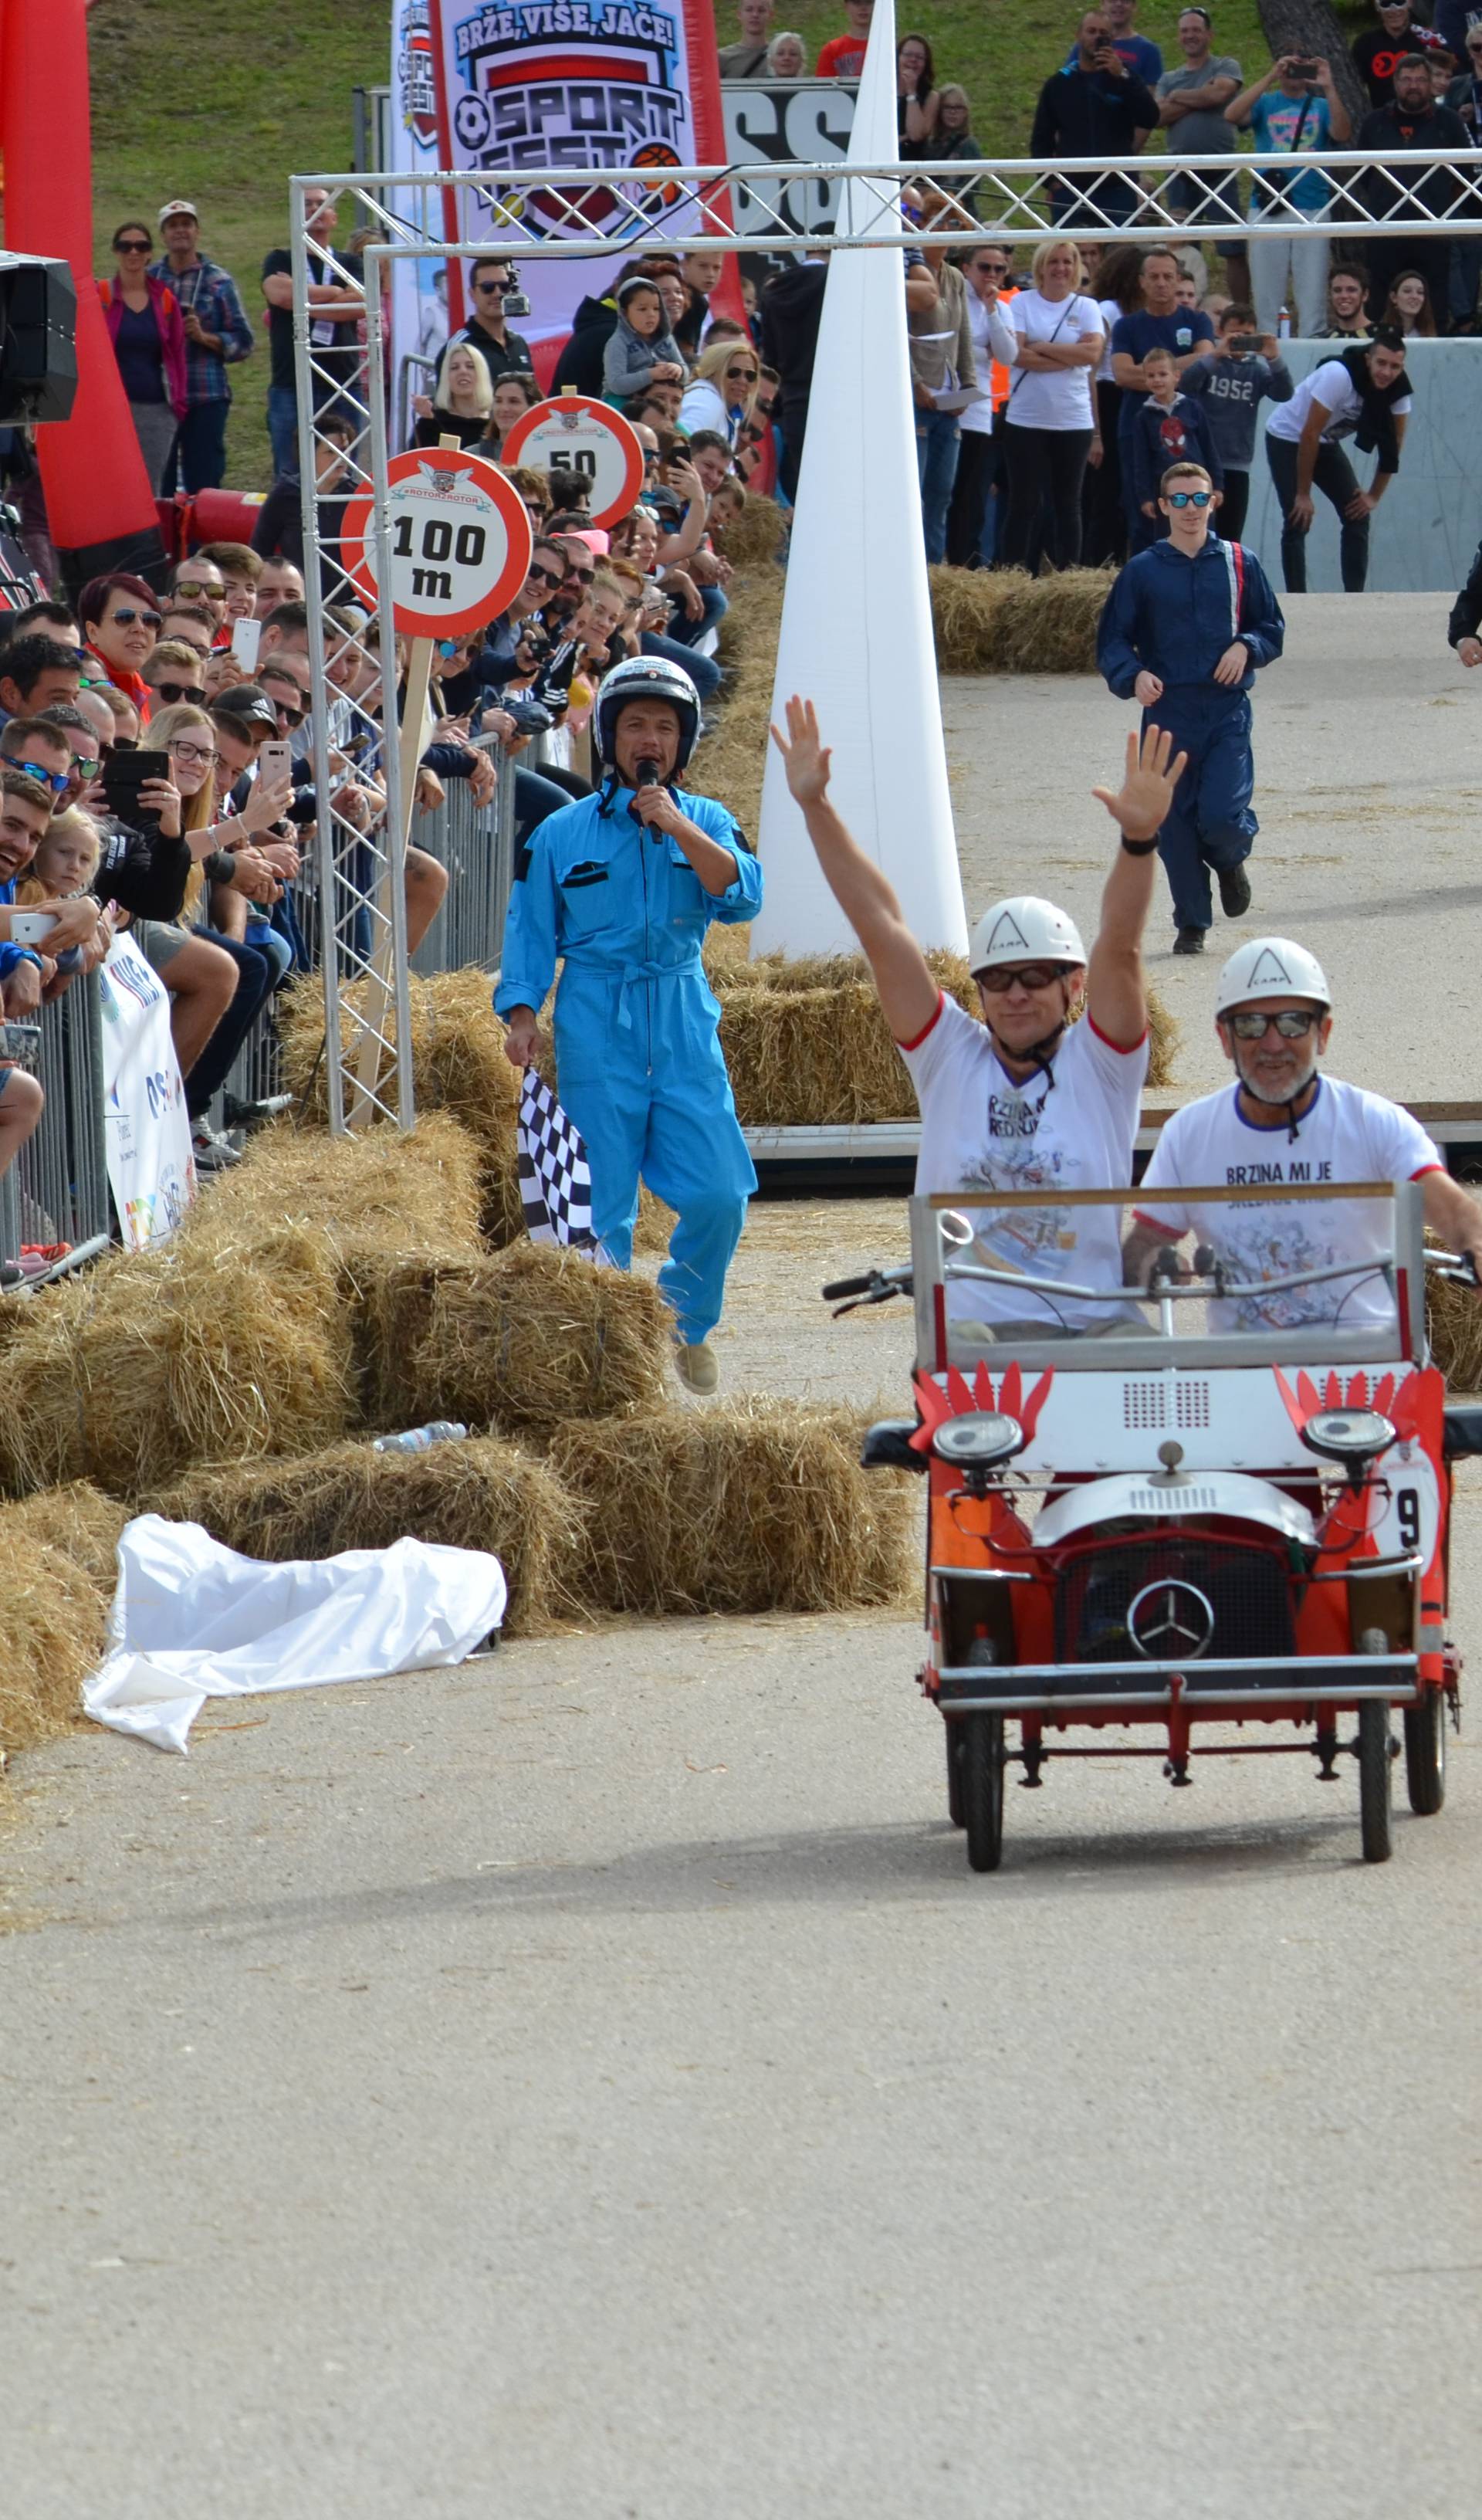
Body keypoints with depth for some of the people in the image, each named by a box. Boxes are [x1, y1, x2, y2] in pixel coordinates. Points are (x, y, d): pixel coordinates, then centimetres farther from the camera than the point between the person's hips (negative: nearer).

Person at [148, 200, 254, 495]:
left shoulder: (218, 282, 4)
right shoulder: (149, 280, 10)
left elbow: (244, 341, 2)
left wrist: (205, 337, -12)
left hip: (207, 397, -2)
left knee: (204, 485, -3)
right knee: (158, 487, 3)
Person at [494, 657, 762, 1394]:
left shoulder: (706, 823, 9)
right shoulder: (561, 835, 6)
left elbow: (741, 898, -8)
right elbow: (530, 933, 9)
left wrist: (677, 827, -14)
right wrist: (521, 1014, -4)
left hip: (685, 1025, 1)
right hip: (596, 1028, -1)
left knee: (719, 1194, -4)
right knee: (602, 1204, -5)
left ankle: (686, 1319, 20)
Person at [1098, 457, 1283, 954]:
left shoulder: (1239, 564, 6)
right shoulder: (1142, 572, 4)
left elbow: (1272, 628, 13)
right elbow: (1113, 639, 6)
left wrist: (1246, 647, -8)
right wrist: (1134, 675, -14)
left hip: (1227, 709, -1)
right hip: (1167, 711, 1)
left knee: (1222, 816, -14)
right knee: (1175, 822, 1)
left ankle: (1230, 861, 22)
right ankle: (1191, 924, 15)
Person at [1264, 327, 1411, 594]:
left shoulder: (1398, 389, -16)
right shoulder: (1339, 376, -33)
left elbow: (1394, 442, -2)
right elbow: (1309, 435, -28)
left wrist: (1374, 495, -3)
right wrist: (1303, 495, -22)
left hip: (1326, 444, 6)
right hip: (1288, 440, -6)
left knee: (1358, 517, -4)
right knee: (1298, 522, -14)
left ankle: (1354, 596, 1)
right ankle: (1296, 599, -11)